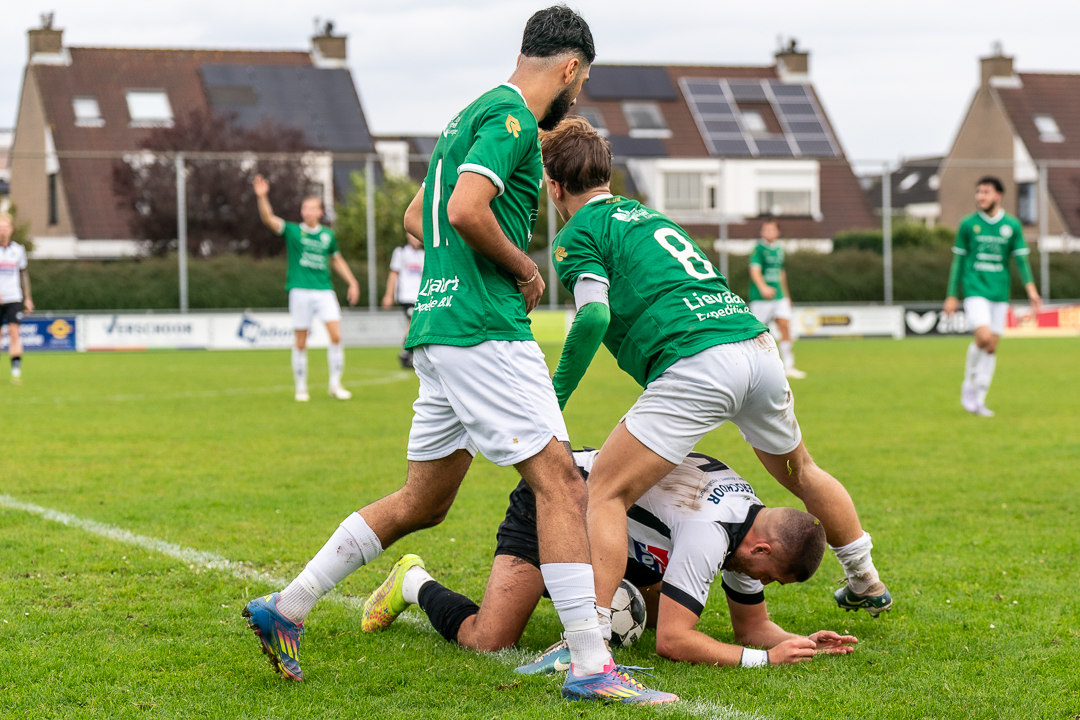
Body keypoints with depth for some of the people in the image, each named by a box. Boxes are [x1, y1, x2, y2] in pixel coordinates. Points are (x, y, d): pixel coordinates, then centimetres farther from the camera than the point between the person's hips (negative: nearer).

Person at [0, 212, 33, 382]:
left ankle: (16, 369, -15)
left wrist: (27, 298, 17)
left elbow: (24, 274, 17)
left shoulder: (18, 250, 6)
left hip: (14, 299, 1)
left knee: (14, 332, -12)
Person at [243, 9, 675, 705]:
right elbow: (467, 210, -24)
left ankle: (286, 607, 18)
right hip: (483, 328, -10)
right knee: (561, 483, -10)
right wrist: (526, 268, -9)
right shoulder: (511, 117, -9)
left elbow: (417, 217, 30)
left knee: (423, 502, 15)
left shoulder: (476, 115, 22)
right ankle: (592, 667, -13)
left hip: (442, 326, 10)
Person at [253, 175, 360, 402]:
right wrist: (262, 197, -28)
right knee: (301, 342, 1)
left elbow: (337, 259, 25)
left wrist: (352, 282, 21)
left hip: (324, 290, 2)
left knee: (336, 335, -10)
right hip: (300, 291, -2)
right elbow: (269, 219, -12)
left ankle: (335, 384, 0)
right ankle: (301, 388, 13)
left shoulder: (328, 235, 11)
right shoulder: (292, 231, 2)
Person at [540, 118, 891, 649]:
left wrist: (553, 401, -7)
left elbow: (595, 316, -12)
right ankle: (867, 584, 48)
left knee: (605, 493, -5)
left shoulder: (577, 236, 5)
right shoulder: (645, 214, 29)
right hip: (758, 342, 8)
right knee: (799, 473, 31)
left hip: (697, 366, -8)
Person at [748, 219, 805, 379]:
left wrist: (785, 293, 31)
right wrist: (763, 287, -40)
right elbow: (755, 270, -23)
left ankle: (788, 366, -3)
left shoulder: (779, 249, 13)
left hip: (778, 296, 6)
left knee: (785, 325, -6)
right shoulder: (759, 249, -9)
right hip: (761, 298, -6)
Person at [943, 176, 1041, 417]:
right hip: (975, 290, -3)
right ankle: (968, 385, 1)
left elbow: (1021, 259, 5)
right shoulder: (968, 224, 2)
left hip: (1000, 292, 3)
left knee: (992, 347, 3)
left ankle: (979, 400, 13)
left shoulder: (1012, 225, 5)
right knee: (983, 336, -21)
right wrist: (951, 296, 6)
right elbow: (958, 260, 7)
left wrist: (1030, 288, -10)